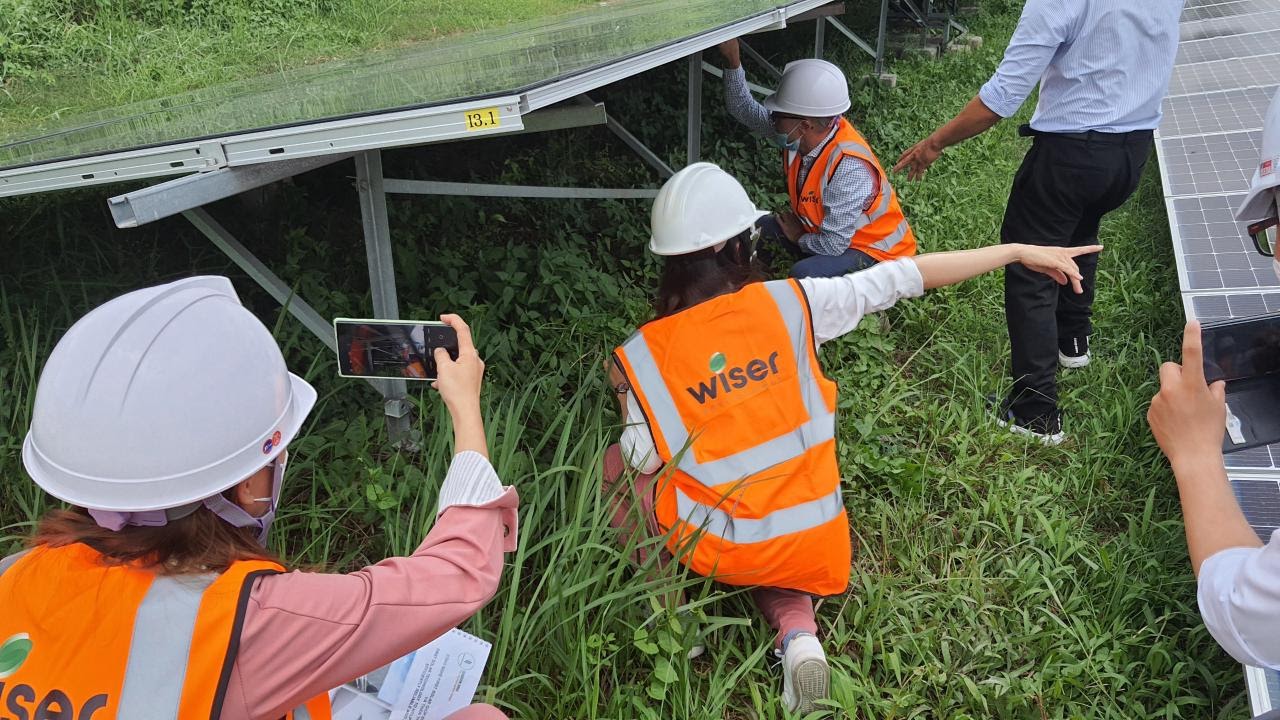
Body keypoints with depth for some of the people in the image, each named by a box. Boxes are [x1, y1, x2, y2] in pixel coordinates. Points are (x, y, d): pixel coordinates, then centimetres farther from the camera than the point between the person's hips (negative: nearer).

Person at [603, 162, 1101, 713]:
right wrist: (1019, 252, 2)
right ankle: (796, 633, 7)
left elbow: (647, 464, -7)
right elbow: (902, 278, -8)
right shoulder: (791, 303, -13)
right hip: (812, 548, 2)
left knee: (617, 461, 21)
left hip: (718, 548, -2)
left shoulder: (642, 355, -15)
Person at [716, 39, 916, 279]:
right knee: (761, 229, 1)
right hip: (828, 231, 8)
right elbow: (745, 110, -2)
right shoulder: (803, 136, -13)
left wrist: (799, 237, -11)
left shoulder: (849, 167, -36)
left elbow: (832, 245, -31)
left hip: (874, 250, -8)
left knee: (804, 275, -32)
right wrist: (733, 61, -14)